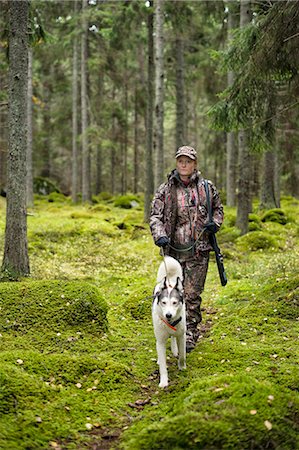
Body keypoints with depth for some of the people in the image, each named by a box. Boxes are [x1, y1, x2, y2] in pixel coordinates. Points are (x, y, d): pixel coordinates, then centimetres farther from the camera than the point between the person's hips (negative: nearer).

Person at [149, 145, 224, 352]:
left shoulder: (207, 187, 5)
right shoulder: (166, 189, 3)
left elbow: (218, 208, 19)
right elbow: (155, 215, -2)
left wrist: (215, 223, -1)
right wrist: (160, 235, -20)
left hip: (198, 251, -1)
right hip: (174, 250, 1)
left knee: (192, 294, -5)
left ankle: (190, 334, 2)